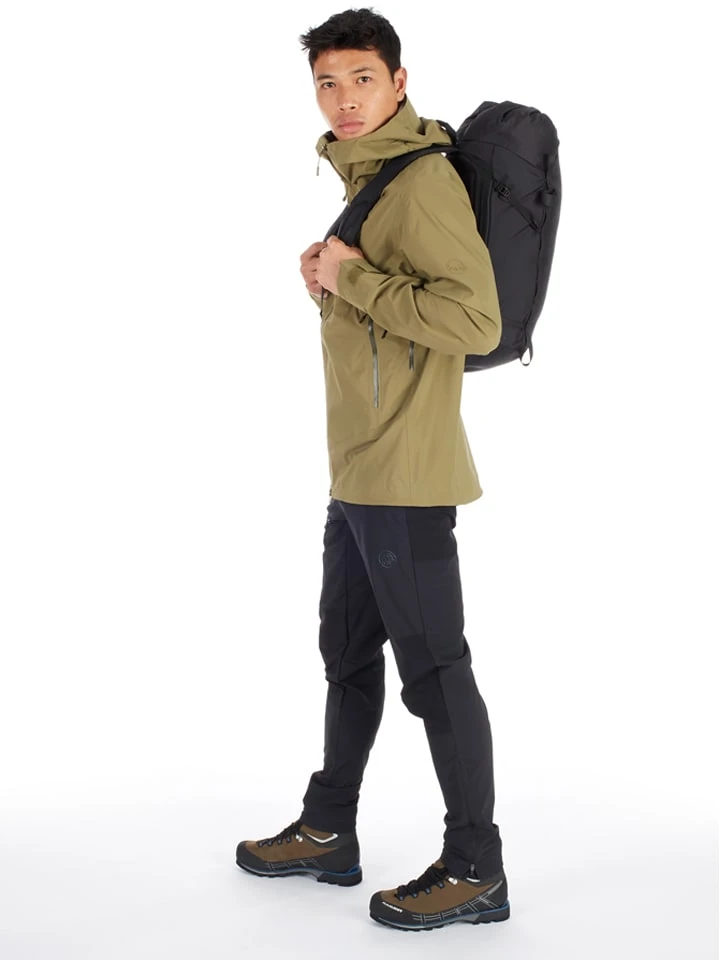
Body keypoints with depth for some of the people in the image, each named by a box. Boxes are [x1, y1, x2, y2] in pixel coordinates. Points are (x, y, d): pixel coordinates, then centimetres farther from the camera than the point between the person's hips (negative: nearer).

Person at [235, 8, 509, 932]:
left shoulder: (425, 177, -14)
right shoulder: (367, 176, 17)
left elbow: (474, 320, -25)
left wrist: (351, 277, -18)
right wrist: (327, 281, 6)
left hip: (405, 475, -10)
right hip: (355, 471, 10)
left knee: (433, 668, -2)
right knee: (348, 654, 18)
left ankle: (476, 870, 10)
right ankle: (327, 832, 33)